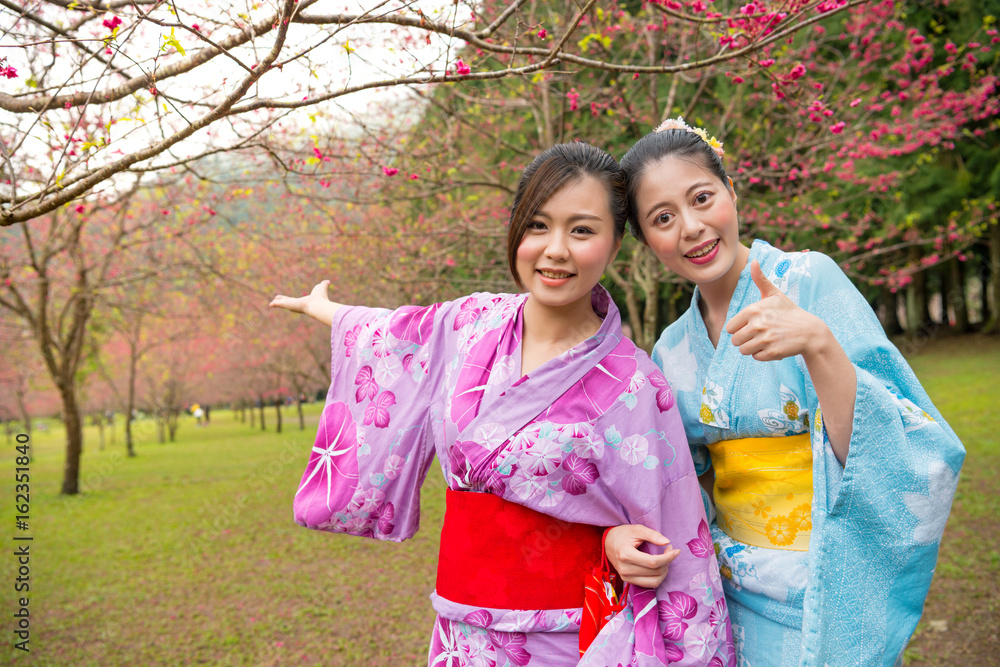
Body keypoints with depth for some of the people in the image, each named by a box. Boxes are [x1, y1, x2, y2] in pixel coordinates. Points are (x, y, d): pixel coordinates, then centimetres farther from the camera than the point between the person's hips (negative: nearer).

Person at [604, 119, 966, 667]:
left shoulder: (810, 280, -15)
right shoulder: (671, 351, 1)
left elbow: (902, 455, -21)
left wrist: (818, 343, -36)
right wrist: (621, 533, -12)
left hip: (828, 595, -5)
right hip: (734, 595, 5)